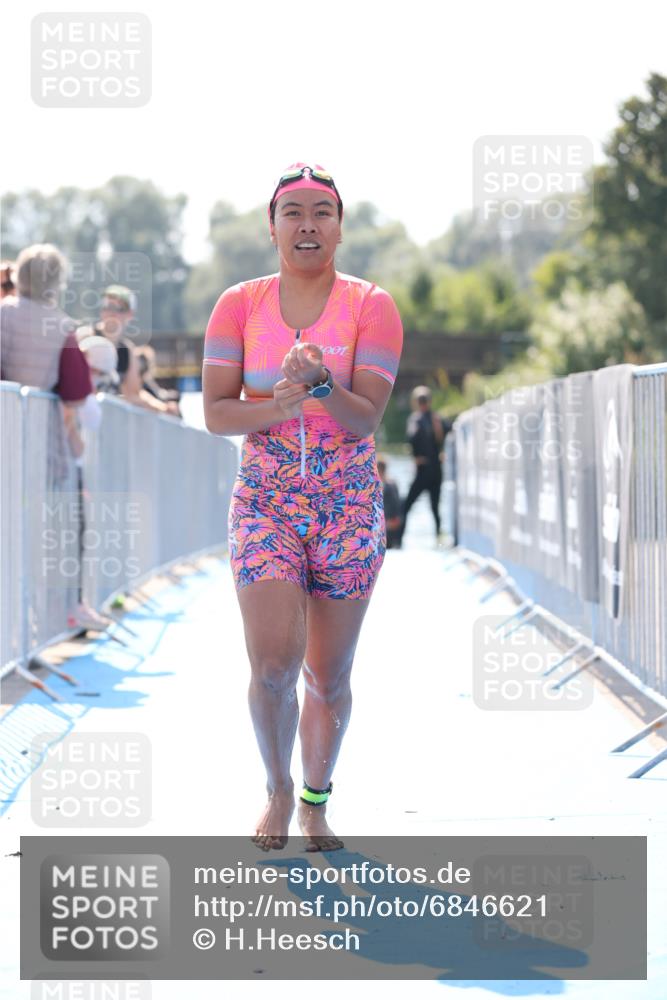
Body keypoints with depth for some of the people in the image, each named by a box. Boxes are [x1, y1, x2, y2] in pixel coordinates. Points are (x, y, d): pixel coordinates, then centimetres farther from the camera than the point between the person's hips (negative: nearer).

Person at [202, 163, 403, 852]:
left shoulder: (371, 305, -2)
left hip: (348, 502, 0)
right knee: (273, 661, -15)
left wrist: (321, 385, -29)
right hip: (265, 497, 0)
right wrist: (280, 404, -20)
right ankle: (278, 792, 10)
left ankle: (316, 804, 26)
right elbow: (215, 412, -3)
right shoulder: (239, 305, 3)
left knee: (329, 673, 5)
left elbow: (366, 418, -10)